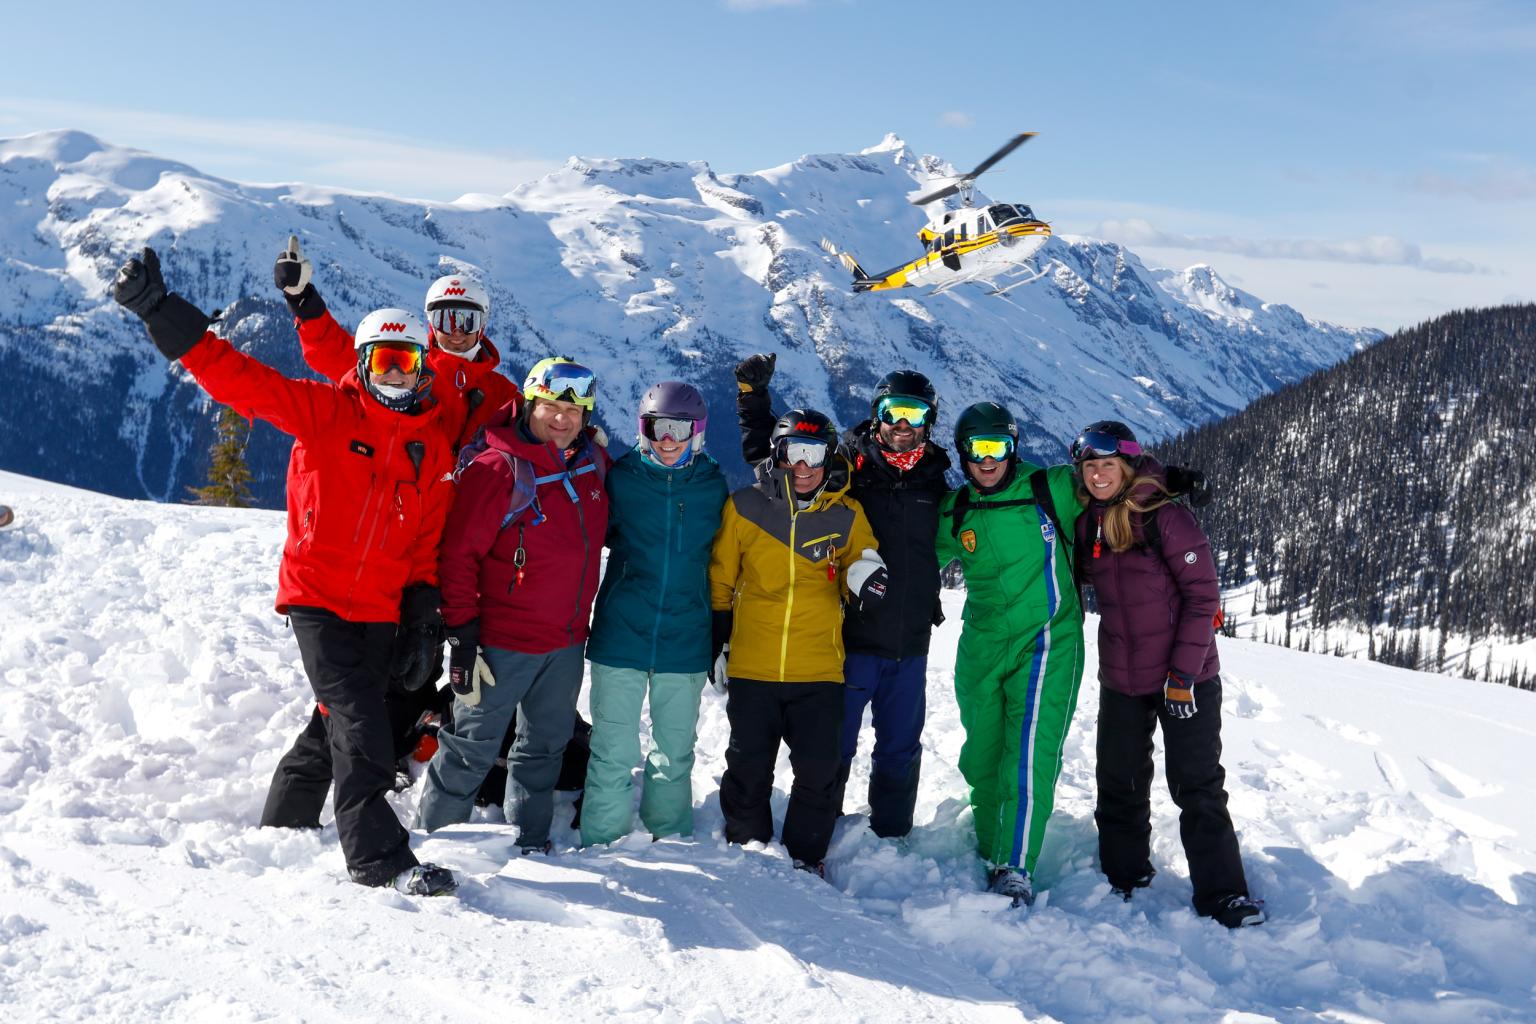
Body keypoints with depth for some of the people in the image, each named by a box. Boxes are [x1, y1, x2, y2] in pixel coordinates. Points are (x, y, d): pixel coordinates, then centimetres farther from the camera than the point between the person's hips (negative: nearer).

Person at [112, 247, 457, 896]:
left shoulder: (434, 443, 7)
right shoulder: (325, 412, -5)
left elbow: (430, 533, 14)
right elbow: (240, 379, -12)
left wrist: (426, 600, 5)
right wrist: (162, 314, -19)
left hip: (380, 607, 5)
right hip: (317, 595, -5)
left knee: (343, 720, 15)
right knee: (359, 724, -13)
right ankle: (378, 856, -7)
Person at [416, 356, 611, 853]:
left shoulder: (594, 463, 2)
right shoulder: (497, 469, -17)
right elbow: (459, 555, -17)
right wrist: (463, 634, -18)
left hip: (567, 641, 6)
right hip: (503, 641, -6)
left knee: (546, 745, 18)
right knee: (473, 747, 4)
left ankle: (531, 839, 33)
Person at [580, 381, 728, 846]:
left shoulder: (713, 485, 2)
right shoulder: (621, 477, -2)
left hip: (685, 641, 2)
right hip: (621, 637, -1)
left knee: (676, 753, 14)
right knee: (613, 754, 2)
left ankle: (670, 842, 29)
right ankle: (602, 845, 14)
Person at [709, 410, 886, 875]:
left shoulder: (847, 516, 4)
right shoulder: (744, 507, 1)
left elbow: (850, 581, 12)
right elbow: (720, 582, 10)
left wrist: (862, 578, -12)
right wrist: (717, 644, 11)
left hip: (819, 670, 0)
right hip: (751, 667, 0)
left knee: (818, 771, 2)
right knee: (748, 767, 9)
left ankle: (807, 854, 21)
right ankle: (746, 846, 29)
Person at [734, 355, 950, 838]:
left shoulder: (934, 479, 7)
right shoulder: (848, 465, -4)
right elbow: (767, 455, -1)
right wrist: (753, 396, -7)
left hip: (910, 641, 4)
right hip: (851, 635, -4)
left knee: (900, 748, 15)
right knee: (834, 744, 3)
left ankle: (892, 836, 29)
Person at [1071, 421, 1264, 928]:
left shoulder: (1166, 516, -14)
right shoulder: (1088, 523, 3)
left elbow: (1203, 595, -15)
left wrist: (1183, 673, -17)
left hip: (1185, 677, -6)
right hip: (1119, 679, 6)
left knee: (1197, 786, -2)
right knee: (1119, 784, 14)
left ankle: (1221, 893, 6)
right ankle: (1124, 875, 30)